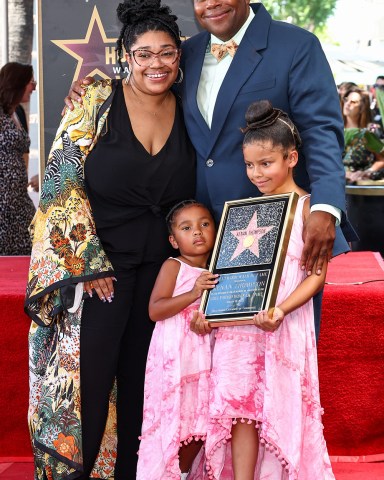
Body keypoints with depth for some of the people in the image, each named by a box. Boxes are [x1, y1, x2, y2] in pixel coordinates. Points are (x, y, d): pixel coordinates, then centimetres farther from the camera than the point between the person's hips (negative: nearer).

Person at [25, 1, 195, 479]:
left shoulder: (186, 114, 5)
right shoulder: (95, 103, -6)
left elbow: (190, 197, 14)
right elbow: (63, 184, -9)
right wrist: (89, 264, -13)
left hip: (160, 270, 4)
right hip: (93, 264, -3)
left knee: (140, 385, 9)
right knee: (85, 380, -2)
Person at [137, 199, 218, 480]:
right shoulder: (173, 267, -5)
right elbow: (155, 310, -16)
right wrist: (193, 294, -24)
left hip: (204, 357, 6)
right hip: (174, 359, -6)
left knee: (198, 423, 9)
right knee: (170, 420, -4)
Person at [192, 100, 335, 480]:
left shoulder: (307, 207, -3)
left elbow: (316, 275, -8)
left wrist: (281, 310, -21)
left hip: (282, 325, -4)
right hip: (236, 323, 4)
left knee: (276, 409, -1)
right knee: (239, 407, -2)